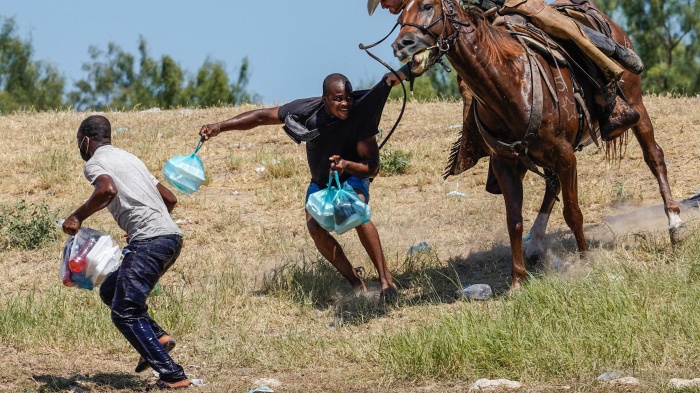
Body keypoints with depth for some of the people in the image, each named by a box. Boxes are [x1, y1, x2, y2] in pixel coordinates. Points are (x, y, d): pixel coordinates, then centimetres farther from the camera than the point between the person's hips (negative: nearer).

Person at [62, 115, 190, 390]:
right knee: (110, 291, 21)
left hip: (149, 241, -9)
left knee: (124, 313, -6)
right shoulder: (129, 158, 26)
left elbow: (108, 189, -24)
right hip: (171, 236, 9)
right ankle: (158, 336, 5)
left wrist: (78, 217, -12)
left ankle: (173, 376, -13)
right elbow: (170, 199, 29)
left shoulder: (94, 163, 0)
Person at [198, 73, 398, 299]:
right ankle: (356, 284, -13)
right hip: (320, 182, 3)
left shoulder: (360, 116, -30)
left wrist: (347, 165, -49)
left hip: (352, 178, -3)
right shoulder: (307, 111, -25)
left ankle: (386, 278, -27)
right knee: (315, 227, -24)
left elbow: (372, 168, -28)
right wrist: (220, 126, -23)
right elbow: (261, 116, -15)